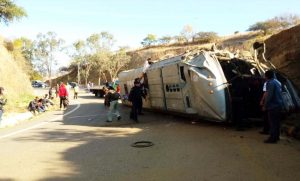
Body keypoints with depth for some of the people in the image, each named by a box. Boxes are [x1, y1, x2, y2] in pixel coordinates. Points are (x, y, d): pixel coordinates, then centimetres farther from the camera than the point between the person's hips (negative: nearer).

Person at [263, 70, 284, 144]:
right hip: (279, 105, 9)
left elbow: (269, 95, -20)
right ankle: (276, 136, 22)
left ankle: (273, 138, -3)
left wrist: (265, 105, -13)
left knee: (273, 123, -6)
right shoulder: (277, 82, 15)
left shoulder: (270, 83, -14)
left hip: (273, 106, -9)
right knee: (277, 122, 14)